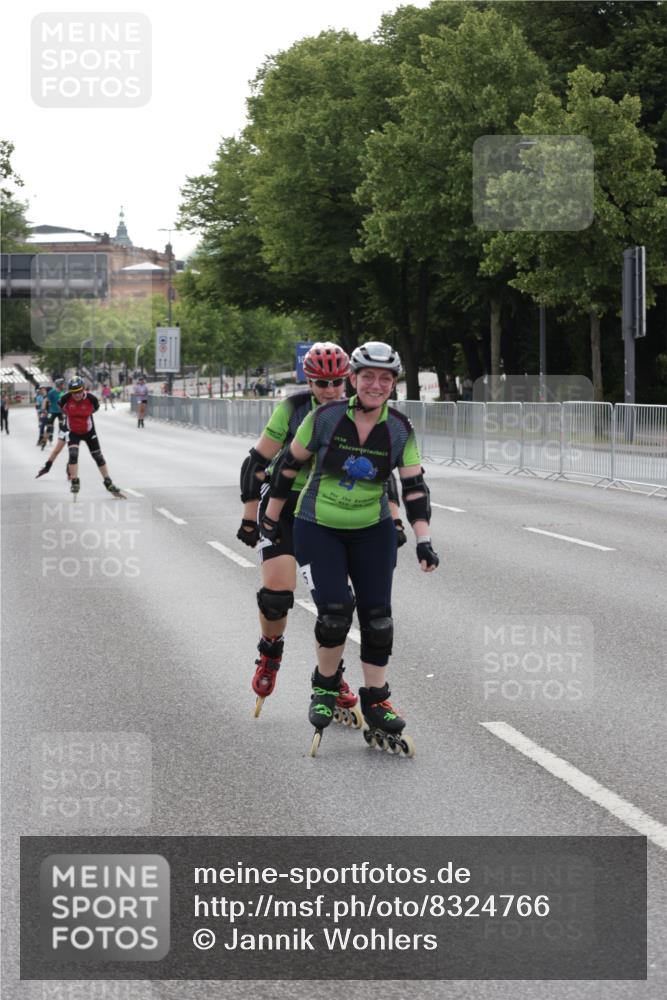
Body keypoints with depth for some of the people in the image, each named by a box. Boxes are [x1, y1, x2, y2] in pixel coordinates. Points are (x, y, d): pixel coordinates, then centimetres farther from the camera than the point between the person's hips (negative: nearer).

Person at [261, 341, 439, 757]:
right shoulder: (325, 418, -15)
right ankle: (325, 686, 10)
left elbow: (415, 487, -3)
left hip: (373, 533, 3)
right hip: (318, 530, -3)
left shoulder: (401, 430, -8)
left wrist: (424, 542, -12)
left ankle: (376, 708, 10)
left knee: (377, 616, -1)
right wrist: (271, 517, 4)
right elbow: (289, 465, -3)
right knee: (335, 611, -16)